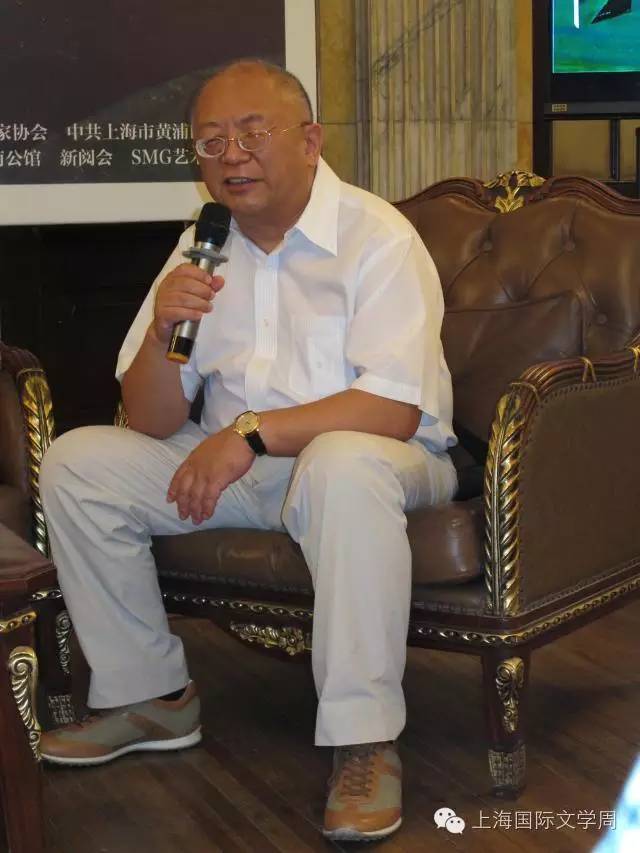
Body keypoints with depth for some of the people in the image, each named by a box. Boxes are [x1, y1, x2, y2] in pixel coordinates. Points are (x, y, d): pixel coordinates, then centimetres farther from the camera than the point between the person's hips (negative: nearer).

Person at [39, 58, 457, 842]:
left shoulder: (376, 236, -12)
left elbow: (395, 410, -23)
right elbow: (152, 425, 2)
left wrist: (250, 433, -27)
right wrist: (162, 331, -18)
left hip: (376, 461, -6)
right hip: (237, 463, 6)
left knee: (345, 465, -40)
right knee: (75, 464, -5)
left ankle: (365, 741, -27)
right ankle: (151, 696, 7)